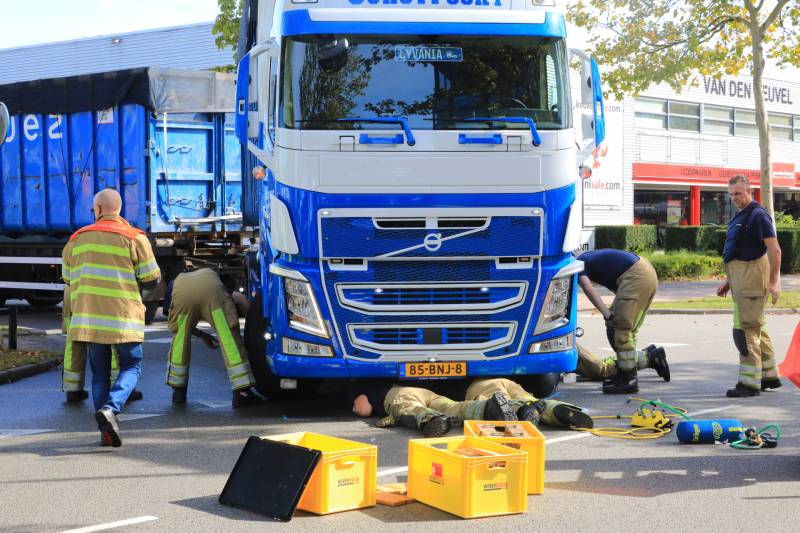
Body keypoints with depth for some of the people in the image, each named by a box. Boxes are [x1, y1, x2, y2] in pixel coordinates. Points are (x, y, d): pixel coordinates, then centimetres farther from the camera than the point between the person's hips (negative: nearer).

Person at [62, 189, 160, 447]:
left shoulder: (77, 239, 10)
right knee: (131, 367, 8)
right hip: (124, 317, -3)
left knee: (100, 373, 11)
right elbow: (151, 279, -2)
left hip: (88, 317, 3)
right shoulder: (134, 238, -2)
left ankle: (107, 431, 6)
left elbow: (68, 278, 16)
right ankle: (110, 408, -17)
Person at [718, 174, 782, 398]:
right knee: (756, 328, 17)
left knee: (745, 329, -10)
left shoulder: (757, 215, -13)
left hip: (751, 278, -10)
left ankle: (749, 383, -7)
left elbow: (774, 249, -19)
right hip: (741, 279, 10)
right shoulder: (739, 216, 17)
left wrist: (773, 281, -23)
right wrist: (728, 282, 23)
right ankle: (769, 376, 27)